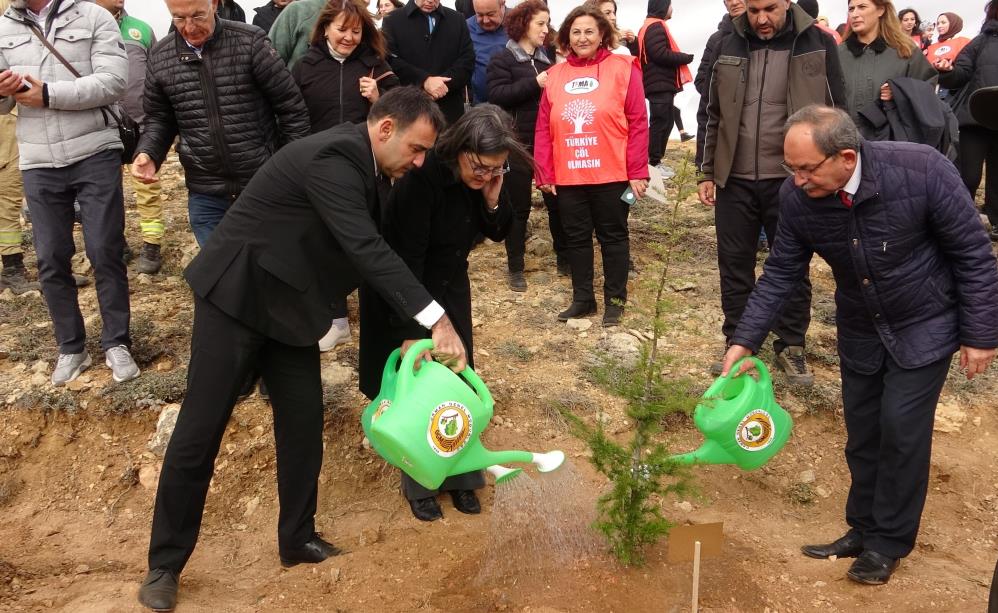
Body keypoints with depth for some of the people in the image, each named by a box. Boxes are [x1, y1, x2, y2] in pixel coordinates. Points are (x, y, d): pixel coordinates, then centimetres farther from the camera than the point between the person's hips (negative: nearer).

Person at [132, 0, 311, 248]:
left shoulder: (250, 42, -9)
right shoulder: (159, 59, 2)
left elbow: (292, 108, -5)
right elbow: (159, 119, 14)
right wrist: (147, 153, -5)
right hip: (205, 195, 3)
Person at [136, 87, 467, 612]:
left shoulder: (361, 163, 4)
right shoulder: (332, 156, -25)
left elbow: (371, 249, 12)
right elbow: (365, 248, -34)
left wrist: (422, 323, 11)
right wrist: (435, 318, -38)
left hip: (287, 303, 9)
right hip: (237, 295, -9)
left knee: (303, 424, 8)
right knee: (200, 430, 0)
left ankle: (298, 539, 25)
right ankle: (165, 563, 15)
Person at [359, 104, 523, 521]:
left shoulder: (483, 179, -13)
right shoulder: (423, 177, -31)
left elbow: (498, 233, 0)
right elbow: (407, 257, -31)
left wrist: (494, 198, -22)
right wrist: (412, 332, -31)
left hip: (450, 289, 6)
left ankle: (458, 476, 22)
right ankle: (419, 484, 17)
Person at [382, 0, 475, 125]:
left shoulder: (457, 20, 14)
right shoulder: (393, 20, 6)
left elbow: (467, 62, 4)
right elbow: (391, 61, -7)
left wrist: (443, 83, -12)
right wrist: (424, 80, -19)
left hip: (449, 109, 2)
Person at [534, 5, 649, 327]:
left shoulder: (623, 68, -3)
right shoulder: (555, 75, 7)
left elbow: (638, 124, -6)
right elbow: (543, 129, 8)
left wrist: (637, 172, -10)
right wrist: (544, 173, 3)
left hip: (612, 175, -3)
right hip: (567, 177, 4)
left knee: (613, 236, 8)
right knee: (576, 238, 12)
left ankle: (615, 299, 21)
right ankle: (582, 298, 26)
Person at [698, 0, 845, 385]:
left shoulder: (817, 44, -4)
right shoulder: (729, 46, 3)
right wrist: (708, 172, 9)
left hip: (791, 180, -2)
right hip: (735, 180, 3)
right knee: (734, 265, 10)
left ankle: (791, 347, 24)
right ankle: (737, 343, 25)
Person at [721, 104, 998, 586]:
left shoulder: (921, 170, -30)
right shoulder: (796, 197, -20)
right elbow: (782, 271, -7)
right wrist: (745, 340, -11)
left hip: (925, 326, -4)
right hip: (859, 331, 4)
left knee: (901, 428, -4)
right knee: (862, 432, 12)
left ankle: (890, 542, 16)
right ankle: (863, 528, 31)